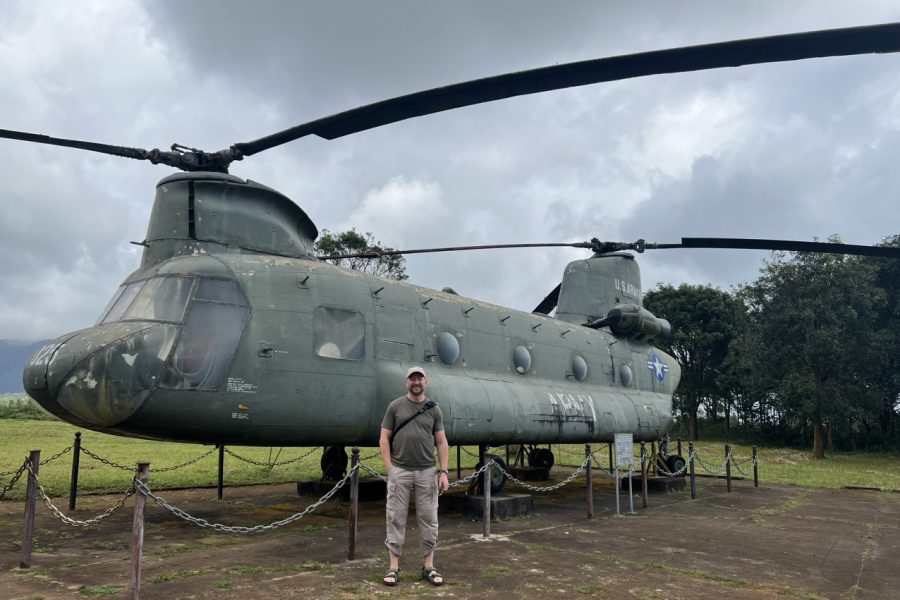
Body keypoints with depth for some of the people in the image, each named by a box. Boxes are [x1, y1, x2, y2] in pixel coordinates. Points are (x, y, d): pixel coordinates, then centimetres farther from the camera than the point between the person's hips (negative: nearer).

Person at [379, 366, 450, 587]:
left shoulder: (434, 409, 6)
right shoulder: (395, 406, 1)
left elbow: (442, 442, 6)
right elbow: (384, 439, 0)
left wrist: (444, 472, -3)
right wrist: (390, 469, -8)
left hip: (426, 471, 2)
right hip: (400, 471, -1)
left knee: (429, 520, 6)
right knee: (396, 518, 3)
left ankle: (429, 566, 16)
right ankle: (394, 566, 12)